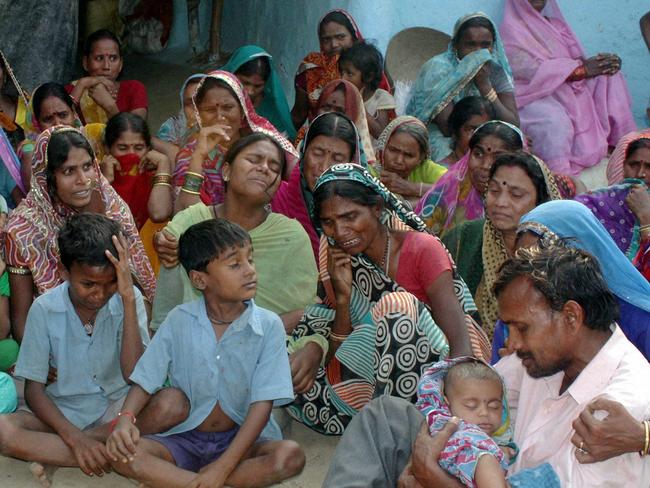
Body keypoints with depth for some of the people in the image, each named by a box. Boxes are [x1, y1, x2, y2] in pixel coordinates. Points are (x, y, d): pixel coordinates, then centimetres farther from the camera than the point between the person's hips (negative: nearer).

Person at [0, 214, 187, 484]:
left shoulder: (129, 299, -9)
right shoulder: (44, 308, -10)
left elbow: (135, 375, -20)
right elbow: (34, 390, -8)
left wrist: (128, 299, -26)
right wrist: (73, 437, -25)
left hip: (118, 405, 0)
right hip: (62, 410, 0)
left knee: (174, 403, -30)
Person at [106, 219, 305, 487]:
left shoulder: (268, 326, -9)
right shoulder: (179, 321, -3)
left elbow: (262, 404, -13)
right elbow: (145, 381, 1)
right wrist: (125, 419, -22)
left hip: (242, 440, -1)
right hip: (184, 438, 1)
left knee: (290, 455, -32)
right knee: (120, 453, -25)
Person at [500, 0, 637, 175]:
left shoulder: (555, 23, 21)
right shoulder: (512, 27, -2)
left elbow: (578, 59, 15)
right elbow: (532, 71, -16)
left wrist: (605, 62, -9)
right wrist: (583, 69, -17)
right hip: (533, 96, -7)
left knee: (609, 76, -10)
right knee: (555, 120, -38)